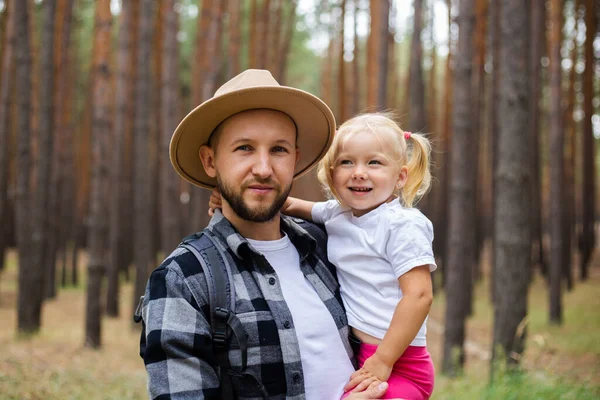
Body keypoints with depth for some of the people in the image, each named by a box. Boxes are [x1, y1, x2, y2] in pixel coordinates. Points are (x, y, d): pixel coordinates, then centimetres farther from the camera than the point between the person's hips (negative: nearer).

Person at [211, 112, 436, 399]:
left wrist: (383, 361, -19)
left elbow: (419, 295, -18)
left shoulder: (403, 225, -13)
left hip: (398, 365, -7)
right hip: (355, 356, 7)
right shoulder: (337, 214, 8)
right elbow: (289, 206, 23)